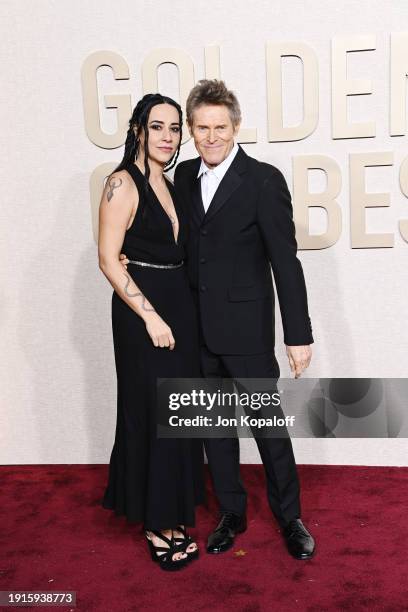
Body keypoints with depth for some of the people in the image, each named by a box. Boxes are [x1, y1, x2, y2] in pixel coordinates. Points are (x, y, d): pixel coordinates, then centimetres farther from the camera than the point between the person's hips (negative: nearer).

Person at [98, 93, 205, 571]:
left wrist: (181, 311, 6)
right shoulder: (123, 183, -10)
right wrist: (150, 315, -18)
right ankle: (157, 524, 20)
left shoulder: (170, 185, 13)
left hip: (179, 306, 7)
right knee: (153, 415, 2)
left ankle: (173, 513, 29)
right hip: (141, 309, -7)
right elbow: (108, 259, -15)